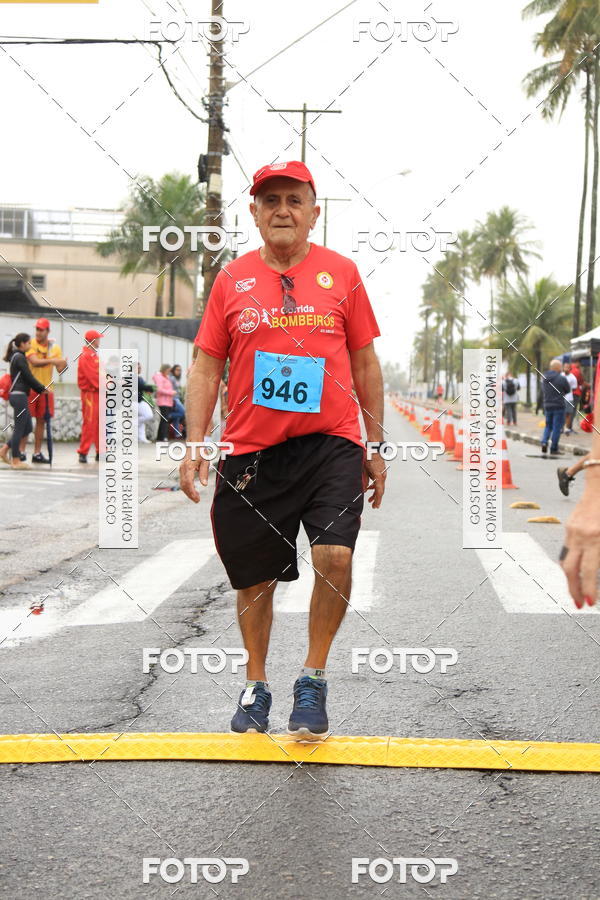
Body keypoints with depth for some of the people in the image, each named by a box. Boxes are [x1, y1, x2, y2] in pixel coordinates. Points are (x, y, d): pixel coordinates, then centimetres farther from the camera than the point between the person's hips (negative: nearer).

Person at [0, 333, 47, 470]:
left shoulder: (16, 357, 17)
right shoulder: (19, 358, -11)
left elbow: (26, 378, 19)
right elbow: (29, 377, -12)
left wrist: (40, 390, 14)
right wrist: (42, 389, 0)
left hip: (17, 395, 9)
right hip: (19, 396, -9)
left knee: (28, 427, 12)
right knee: (20, 428, -4)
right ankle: (16, 461, 0)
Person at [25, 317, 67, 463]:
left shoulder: (54, 347, 7)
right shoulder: (31, 344, -4)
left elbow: (60, 369, 2)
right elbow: (34, 361, -19)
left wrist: (63, 365, -20)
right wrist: (52, 360, -25)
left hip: (46, 389, 4)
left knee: (41, 421, 8)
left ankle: (37, 453, 14)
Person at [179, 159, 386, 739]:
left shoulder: (341, 273, 5)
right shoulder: (232, 280, 6)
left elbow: (365, 364, 10)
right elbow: (206, 368, 7)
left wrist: (375, 446, 9)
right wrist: (195, 446, -2)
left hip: (329, 442, -1)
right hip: (249, 451, 1)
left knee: (334, 555, -19)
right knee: (255, 579, 9)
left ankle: (312, 678, 2)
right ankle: (255, 686, 30)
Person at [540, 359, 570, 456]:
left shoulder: (544, 378, 5)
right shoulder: (562, 378, -13)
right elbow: (568, 390, 0)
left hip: (547, 405, 5)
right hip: (559, 406, -5)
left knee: (548, 426, 18)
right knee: (557, 428, 3)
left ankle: (544, 442, -4)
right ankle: (553, 449, 4)